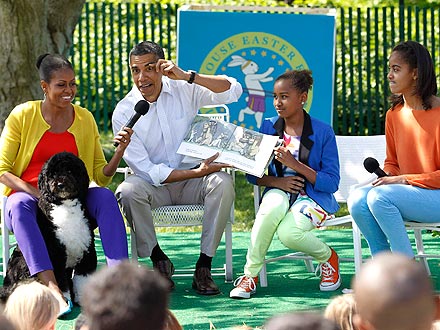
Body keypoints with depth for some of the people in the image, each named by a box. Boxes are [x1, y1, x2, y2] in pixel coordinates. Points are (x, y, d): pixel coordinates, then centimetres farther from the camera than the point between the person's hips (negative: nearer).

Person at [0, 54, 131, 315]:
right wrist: (37, 194, -19)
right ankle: (53, 289, -50)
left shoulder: (85, 118, 7)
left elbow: (101, 176, 6)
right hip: (29, 195, -2)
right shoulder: (23, 115, -2)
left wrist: (120, 151, -14)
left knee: (105, 196, -27)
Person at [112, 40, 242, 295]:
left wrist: (188, 76, -26)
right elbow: (146, 170, -14)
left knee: (222, 183, -30)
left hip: (192, 180, 1)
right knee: (128, 191, -33)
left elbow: (234, 91, -15)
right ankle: (159, 261, -14)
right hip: (154, 184, -1)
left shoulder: (183, 90, -4)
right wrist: (197, 172, -24)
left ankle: (204, 266, -24)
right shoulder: (124, 112, -10)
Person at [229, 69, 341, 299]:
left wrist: (295, 164, -20)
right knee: (274, 206, -37)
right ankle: (250, 274, -24)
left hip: (312, 195, -2)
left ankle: (328, 257, 1)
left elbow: (332, 183, -8)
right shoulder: (268, 128, 7)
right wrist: (276, 181, -15)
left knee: (288, 232, -34)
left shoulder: (323, 132, -3)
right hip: (279, 190, 2)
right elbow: (252, 174, 7)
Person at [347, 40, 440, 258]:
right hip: (408, 194, 7)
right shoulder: (394, 115, 10)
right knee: (357, 200, -19)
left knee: (379, 197, -29)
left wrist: (404, 180, -18)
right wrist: (387, 177, -3)